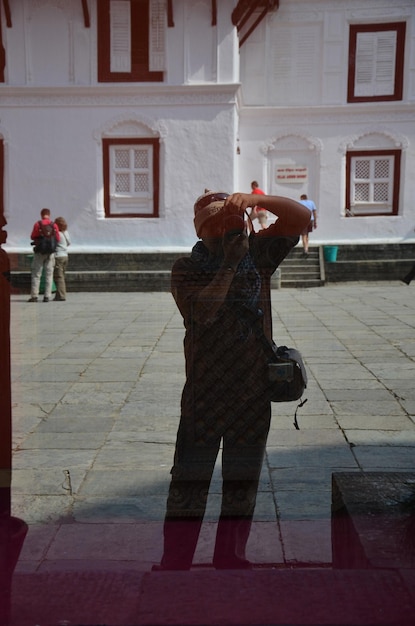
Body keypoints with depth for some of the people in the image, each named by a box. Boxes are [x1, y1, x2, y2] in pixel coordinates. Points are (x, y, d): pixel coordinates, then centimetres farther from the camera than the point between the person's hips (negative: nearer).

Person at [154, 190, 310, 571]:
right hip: (204, 394, -3)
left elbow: (301, 217, -8)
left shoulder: (257, 253, -1)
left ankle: (230, 559, 35)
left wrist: (256, 200, -22)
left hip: (254, 395, 3)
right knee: (189, 483, 7)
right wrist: (230, 261, -29)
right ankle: (174, 564, 23)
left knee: (242, 483, 16)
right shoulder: (186, 270, -8)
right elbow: (203, 312, -25)